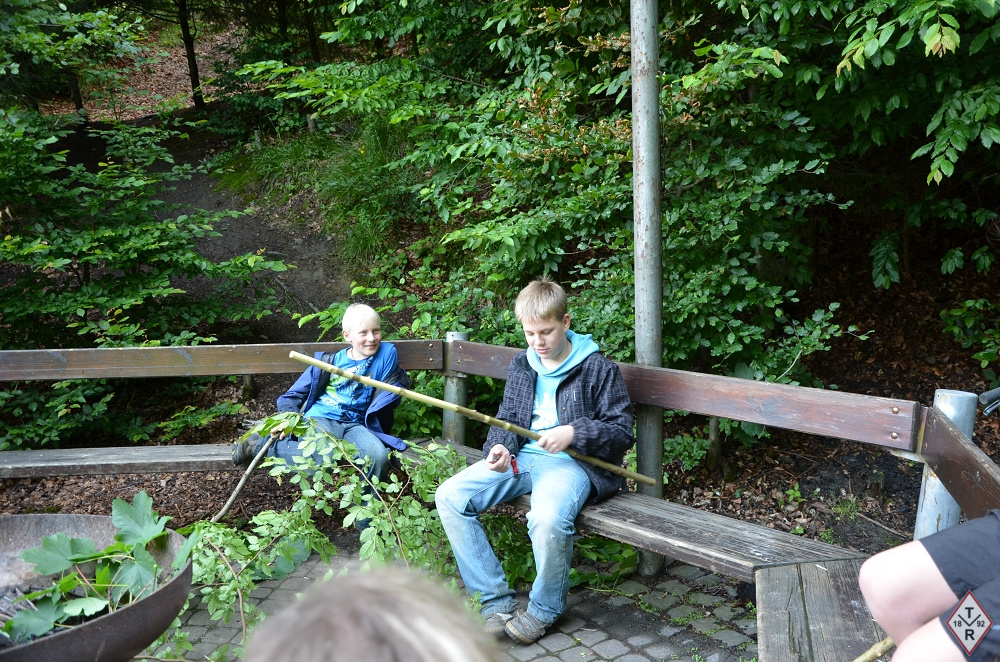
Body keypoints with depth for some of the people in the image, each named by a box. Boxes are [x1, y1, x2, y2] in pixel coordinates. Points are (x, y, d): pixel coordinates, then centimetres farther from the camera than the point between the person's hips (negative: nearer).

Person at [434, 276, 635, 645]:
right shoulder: (521, 365, 13)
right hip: (521, 458, 6)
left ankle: (544, 609, -5)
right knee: (449, 497, -13)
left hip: (573, 462, -6)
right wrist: (499, 448, -6)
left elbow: (622, 432, -2)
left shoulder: (599, 369, -2)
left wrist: (574, 433, -18)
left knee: (548, 519, -37)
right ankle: (497, 601, -7)